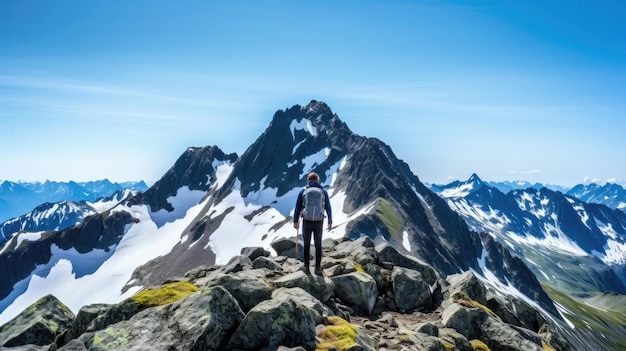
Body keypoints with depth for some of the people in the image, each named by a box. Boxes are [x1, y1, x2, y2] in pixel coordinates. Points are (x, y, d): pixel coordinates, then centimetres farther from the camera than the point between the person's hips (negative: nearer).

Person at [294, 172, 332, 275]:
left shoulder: (303, 192, -3)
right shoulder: (323, 192, -2)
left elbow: (297, 208, 0)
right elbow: (328, 208, 1)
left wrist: (295, 221, 10)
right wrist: (330, 222, 10)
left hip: (307, 222, 0)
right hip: (318, 223, 0)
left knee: (306, 244, 16)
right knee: (318, 245, 13)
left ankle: (306, 267, 22)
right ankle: (318, 268, 14)